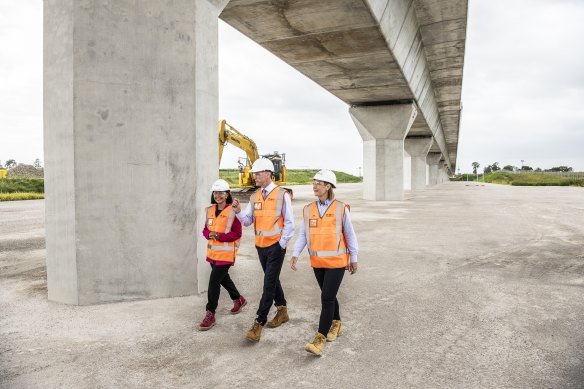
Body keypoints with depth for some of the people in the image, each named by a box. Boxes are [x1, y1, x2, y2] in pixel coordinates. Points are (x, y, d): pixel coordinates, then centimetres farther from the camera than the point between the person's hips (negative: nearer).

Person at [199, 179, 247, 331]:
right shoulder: (210, 210, 7)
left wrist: (219, 236, -23)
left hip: (226, 253, -7)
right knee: (223, 278, 21)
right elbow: (205, 229, 11)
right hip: (212, 252, 7)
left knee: (214, 282, -9)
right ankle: (238, 299, 44)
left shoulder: (233, 211, -12)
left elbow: (237, 234, -13)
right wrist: (209, 235, -12)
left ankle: (210, 314, 4)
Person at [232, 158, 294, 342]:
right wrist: (238, 211, -15)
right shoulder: (255, 197, 9)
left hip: (276, 246, -6)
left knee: (269, 283, -4)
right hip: (261, 246, 6)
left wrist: (282, 244, -11)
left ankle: (259, 323, 0)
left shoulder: (282, 195, -9)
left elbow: (289, 223, -7)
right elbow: (247, 220, 4)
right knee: (272, 280, 17)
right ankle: (282, 311, 35)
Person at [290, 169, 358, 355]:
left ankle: (319, 339, -1)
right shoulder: (308, 209, 2)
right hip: (317, 262, 4)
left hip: (336, 261, -4)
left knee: (327, 298, -7)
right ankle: (336, 324, 40)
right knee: (329, 296, 18)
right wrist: (295, 254, -12)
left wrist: (353, 258, 3)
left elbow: (350, 235, -1)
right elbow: (303, 234, 1)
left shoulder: (341, 209, -8)